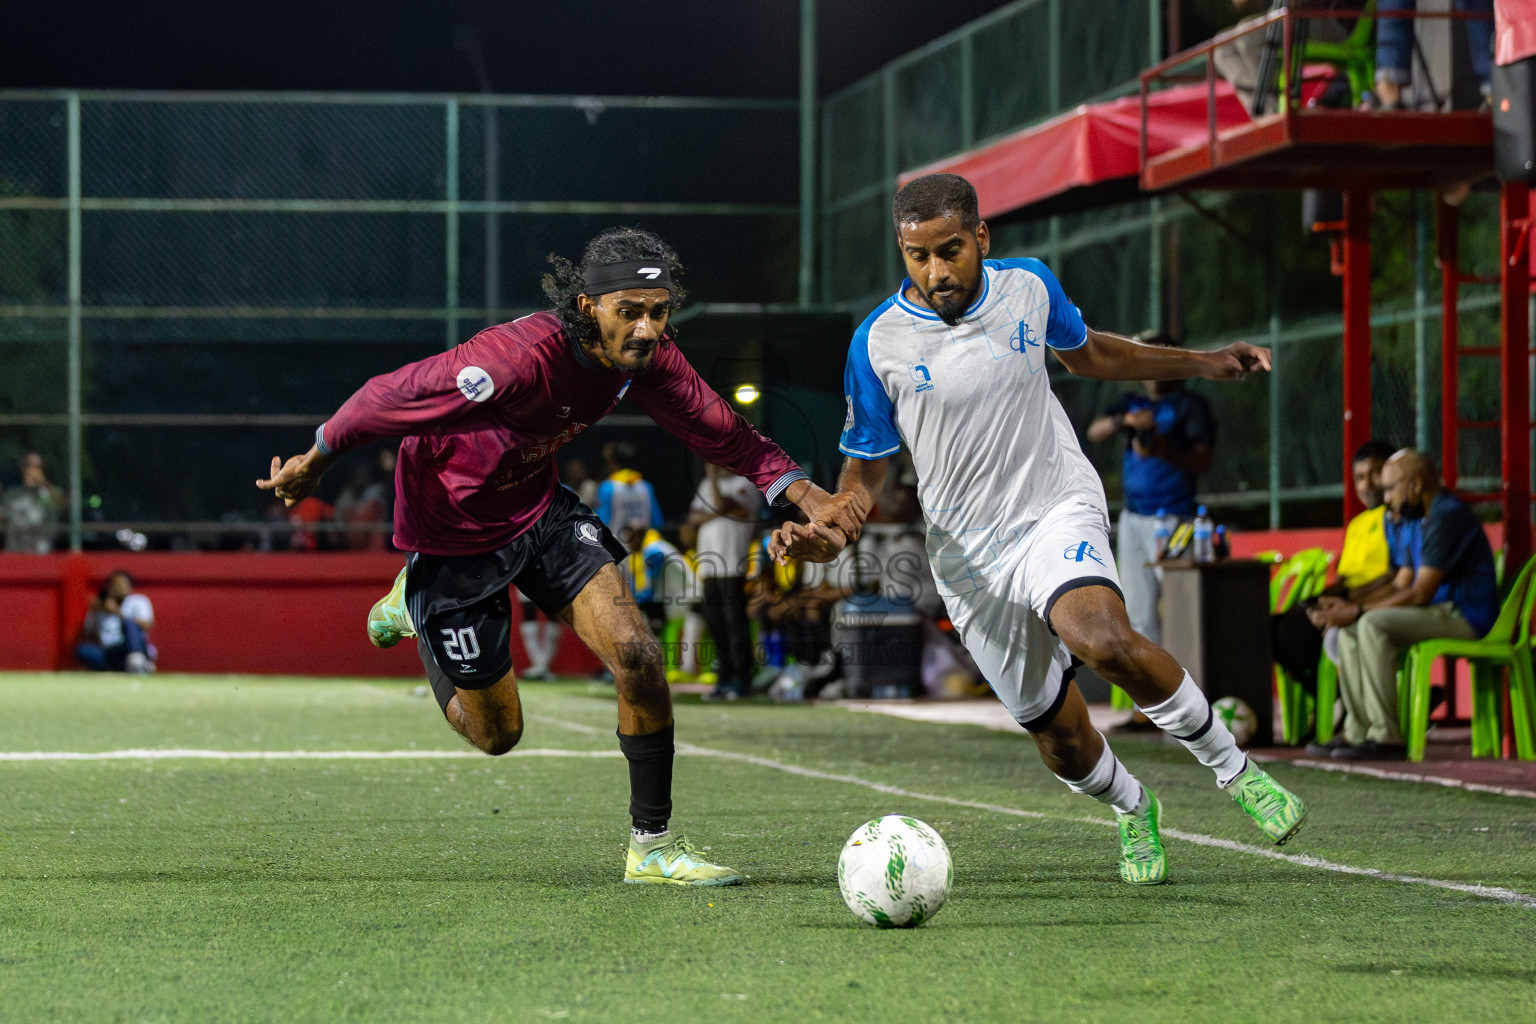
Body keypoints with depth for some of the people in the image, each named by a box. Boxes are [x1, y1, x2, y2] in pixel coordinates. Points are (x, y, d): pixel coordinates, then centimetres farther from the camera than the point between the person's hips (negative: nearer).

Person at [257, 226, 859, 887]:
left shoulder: (644, 357, -14)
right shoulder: (523, 357, -37)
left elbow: (719, 431, -2)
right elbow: (393, 396, -28)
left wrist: (802, 492, -16)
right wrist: (312, 465, -15)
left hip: (541, 510, 6)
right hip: (454, 530, -6)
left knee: (638, 657, -14)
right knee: (497, 734, 8)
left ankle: (653, 847, 1)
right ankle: (416, 606, 37)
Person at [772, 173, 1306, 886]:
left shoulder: (1028, 287, -2)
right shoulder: (877, 344, -9)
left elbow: (1083, 352, 21)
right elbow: (865, 470, 1)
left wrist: (1204, 364, 22)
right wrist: (831, 531, -20)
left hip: (1057, 511, -1)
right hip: (969, 554, 1)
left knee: (1103, 640, -33)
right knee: (1059, 736, 5)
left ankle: (1232, 767, -13)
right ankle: (1135, 813, 39)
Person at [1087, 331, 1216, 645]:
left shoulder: (1191, 406, 2)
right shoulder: (1132, 403, 18)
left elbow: (1204, 460, -7)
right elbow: (1094, 432, 3)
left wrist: (1168, 452, -25)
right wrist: (1125, 420, -17)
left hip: (1172, 517, -6)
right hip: (1132, 518, 6)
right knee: (1138, 611, 6)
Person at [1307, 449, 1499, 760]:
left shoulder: (1447, 517, -17)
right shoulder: (1418, 520, 16)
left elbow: (1420, 593, -22)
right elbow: (1401, 585, 18)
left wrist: (1358, 611, -18)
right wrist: (1349, 605, 3)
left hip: (1465, 616, -11)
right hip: (1441, 611, 11)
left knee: (1374, 625, -26)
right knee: (1349, 630, 6)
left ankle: (1386, 738, -27)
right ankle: (1359, 732, 1)